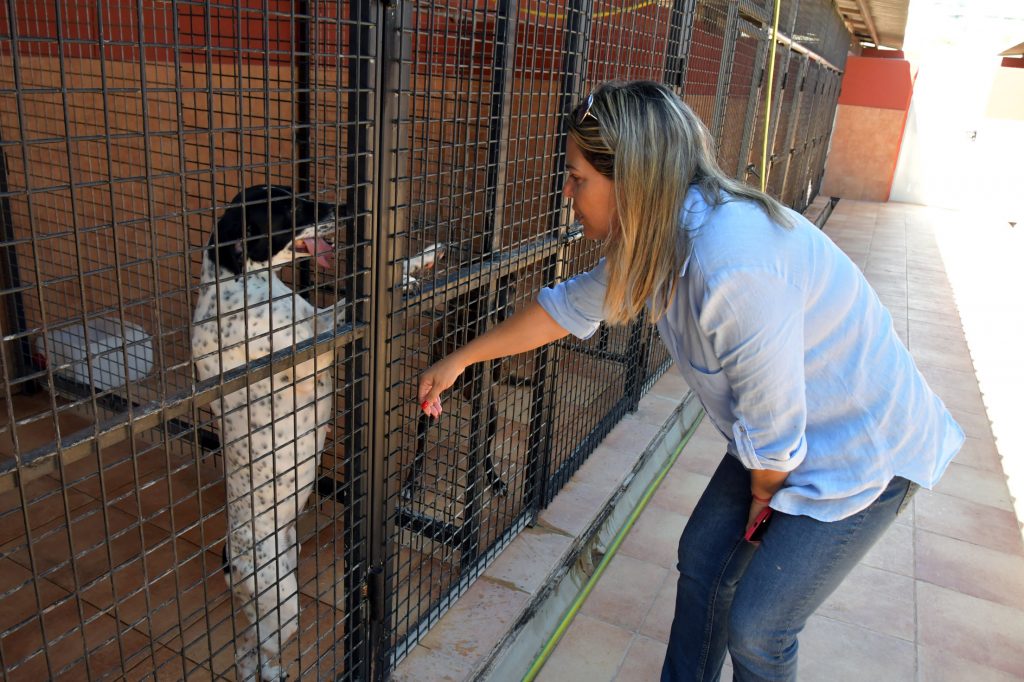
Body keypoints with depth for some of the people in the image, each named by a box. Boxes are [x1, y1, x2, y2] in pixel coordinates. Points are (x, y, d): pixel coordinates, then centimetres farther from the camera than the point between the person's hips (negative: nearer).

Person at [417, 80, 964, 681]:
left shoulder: (735, 265, -38)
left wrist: (763, 495, -5)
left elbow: (773, 420, -28)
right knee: (703, 559, 15)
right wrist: (461, 360, 11)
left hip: (863, 451, -8)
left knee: (757, 627, 1)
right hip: (787, 440, 8)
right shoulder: (659, 236, -9)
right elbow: (571, 306, 4)